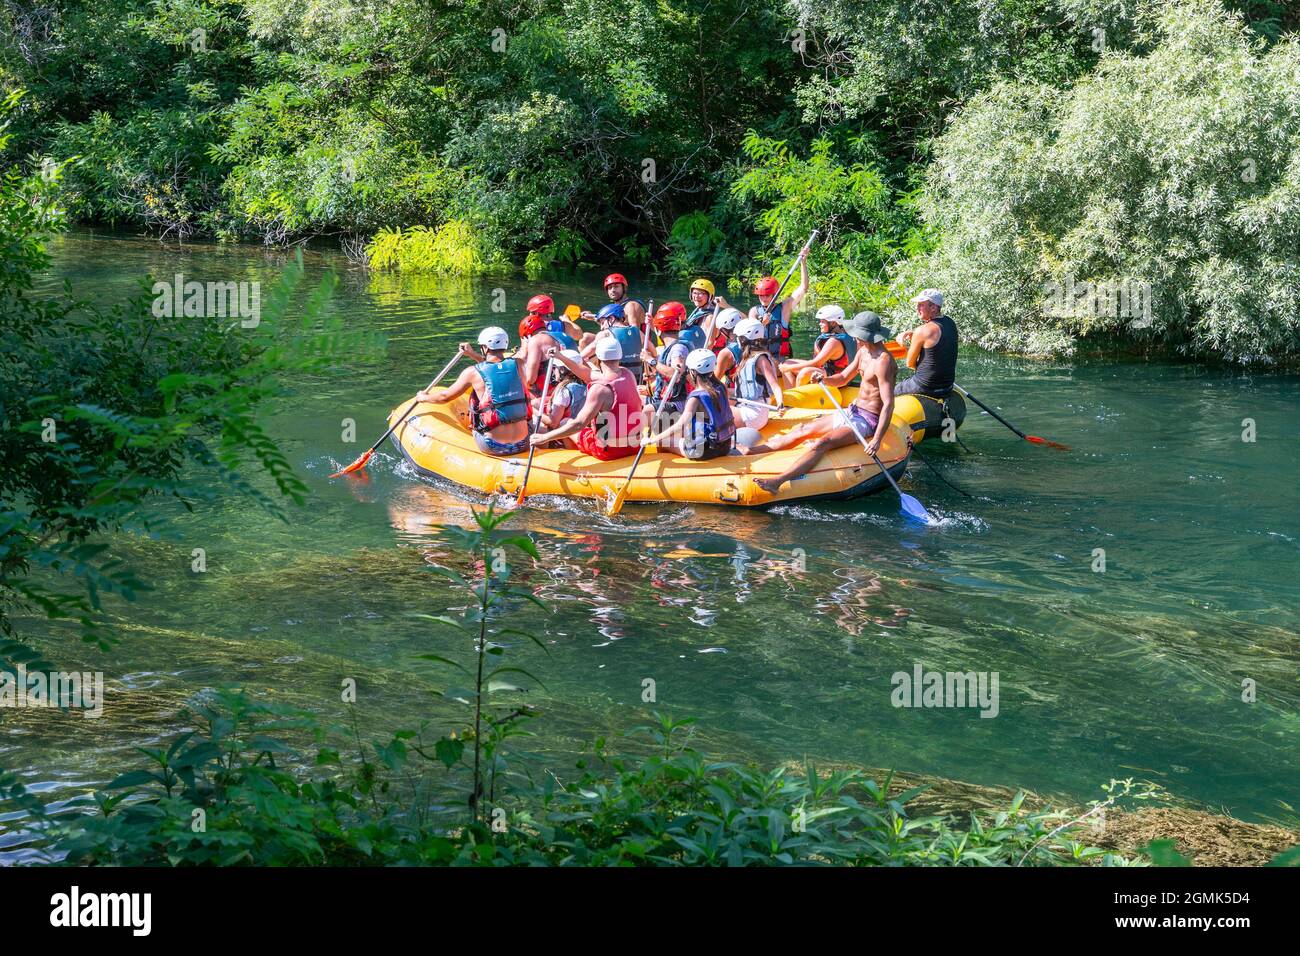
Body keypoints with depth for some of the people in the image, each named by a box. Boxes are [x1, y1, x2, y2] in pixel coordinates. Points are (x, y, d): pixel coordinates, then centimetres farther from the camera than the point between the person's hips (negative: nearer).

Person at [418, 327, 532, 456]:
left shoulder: (473, 372, -9)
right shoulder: (518, 365, 0)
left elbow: (445, 397, 6)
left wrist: (424, 397, 25)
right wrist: (473, 355, 33)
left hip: (493, 447, -2)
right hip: (523, 444, 3)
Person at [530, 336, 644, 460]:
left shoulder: (600, 389, -24)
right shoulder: (628, 375, -2)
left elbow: (578, 424, -25)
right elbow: (589, 376, 9)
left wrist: (545, 437, -18)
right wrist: (561, 357, 7)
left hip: (608, 452, -7)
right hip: (634, 448, 7)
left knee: (565, 422, 17)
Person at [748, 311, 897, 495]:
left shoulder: (883, 361, -22)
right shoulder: (863, 352, 8)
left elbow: (889, 404, -27)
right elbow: (843, 378, 19)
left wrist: (877, 440, -34)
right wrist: (825, 379, -5)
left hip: (868, 420, -10)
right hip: (852, 412, 10)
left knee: (822, 443, -28)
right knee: (804, 430, 7)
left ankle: (777, 481, -43)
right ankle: (749, 451, 10)